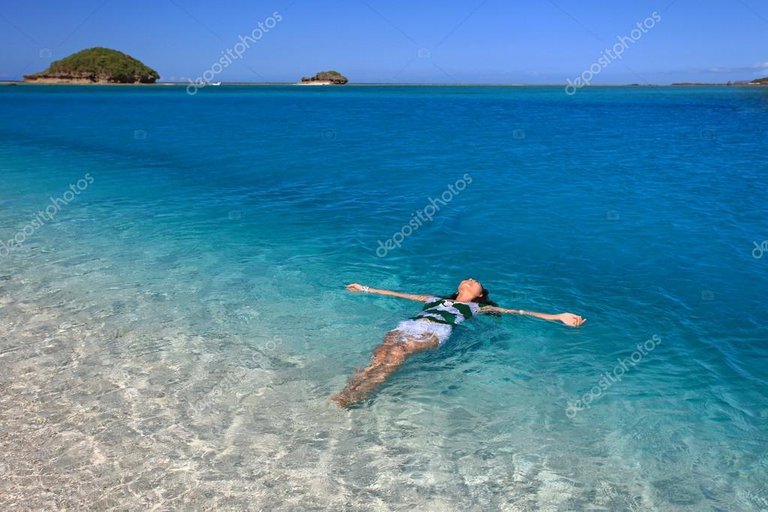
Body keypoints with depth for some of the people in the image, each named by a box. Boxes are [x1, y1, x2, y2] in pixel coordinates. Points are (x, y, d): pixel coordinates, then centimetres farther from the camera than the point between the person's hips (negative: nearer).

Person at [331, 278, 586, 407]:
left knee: (397, 353, -35)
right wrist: (366, 289, 47)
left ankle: (356, 396, -50)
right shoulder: (435, 299, 40)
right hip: (408, 325, 4)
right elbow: (400, 294, 43)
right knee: (380, 355, -29)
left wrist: (558, 317, 13)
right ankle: (346, 391, -47)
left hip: (434, 331, -4)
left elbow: (512, 311, 21)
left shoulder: (477, 307, 30)